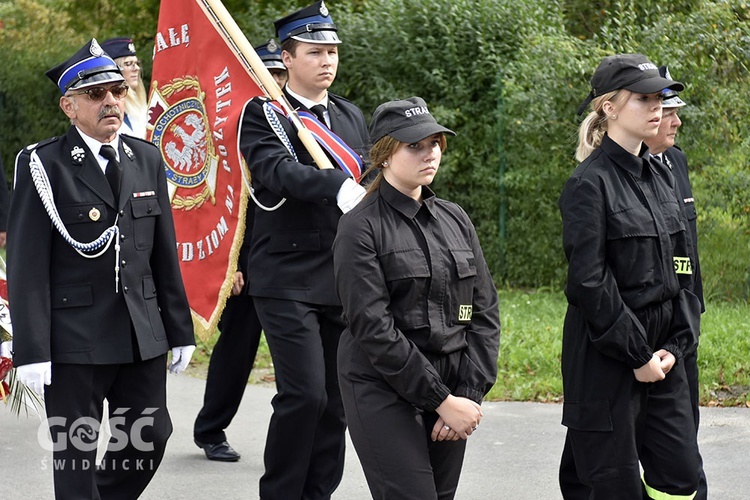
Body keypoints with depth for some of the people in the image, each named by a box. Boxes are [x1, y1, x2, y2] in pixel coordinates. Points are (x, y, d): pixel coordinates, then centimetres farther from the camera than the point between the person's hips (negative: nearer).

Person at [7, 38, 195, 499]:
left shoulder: (147, 159, 10)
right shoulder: (43, 166, -7)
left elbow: (164, 252, 14)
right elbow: (28, 266, -10)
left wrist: (180, 331, 12)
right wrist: (32, 352, -14)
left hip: (143, 335, 5)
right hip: (74, 339, -5)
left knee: (151, 437, 7)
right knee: (76, 453, 3)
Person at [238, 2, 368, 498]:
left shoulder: (352, 117, 15)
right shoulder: (263, 114, -4)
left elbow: (367, 185, 18)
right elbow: (279, 171, -22)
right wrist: (340, 188, -38)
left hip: (343, 280, 6)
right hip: (288, 281, -6)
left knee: (337, 399, 7)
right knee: (305, 392, -13)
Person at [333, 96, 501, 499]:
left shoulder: (455, 220, 11)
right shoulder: (361, 227, -7)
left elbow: (485, 311, 9)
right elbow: (373, 327, -14)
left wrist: (470, 393, -4)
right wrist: (442, 400, -15)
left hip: (451, 391, 6)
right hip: (383, 388, -6)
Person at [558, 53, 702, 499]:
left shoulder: (662, 177, 12)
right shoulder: (590, 183, -11)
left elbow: (682, 268, 12)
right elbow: (589, 283, -16)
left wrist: (678, 344, 0)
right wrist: (637, 355, -14)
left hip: (663, 355, 7)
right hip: (605, 357, -7)